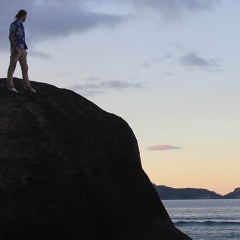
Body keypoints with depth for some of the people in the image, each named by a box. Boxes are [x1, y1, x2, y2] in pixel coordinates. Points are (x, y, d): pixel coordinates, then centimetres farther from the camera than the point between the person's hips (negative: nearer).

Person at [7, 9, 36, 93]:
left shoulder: (21, 25, 19)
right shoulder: (14, 24, -7)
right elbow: (10, 37, -13)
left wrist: (25, 49, 18)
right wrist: (15, 48, -21)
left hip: (22, 48, 9)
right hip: (16, 48, -9)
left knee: (25, 67, 9)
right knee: (12, 66, -7)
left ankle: (27, 85, 14)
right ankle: (10, 85, -8)